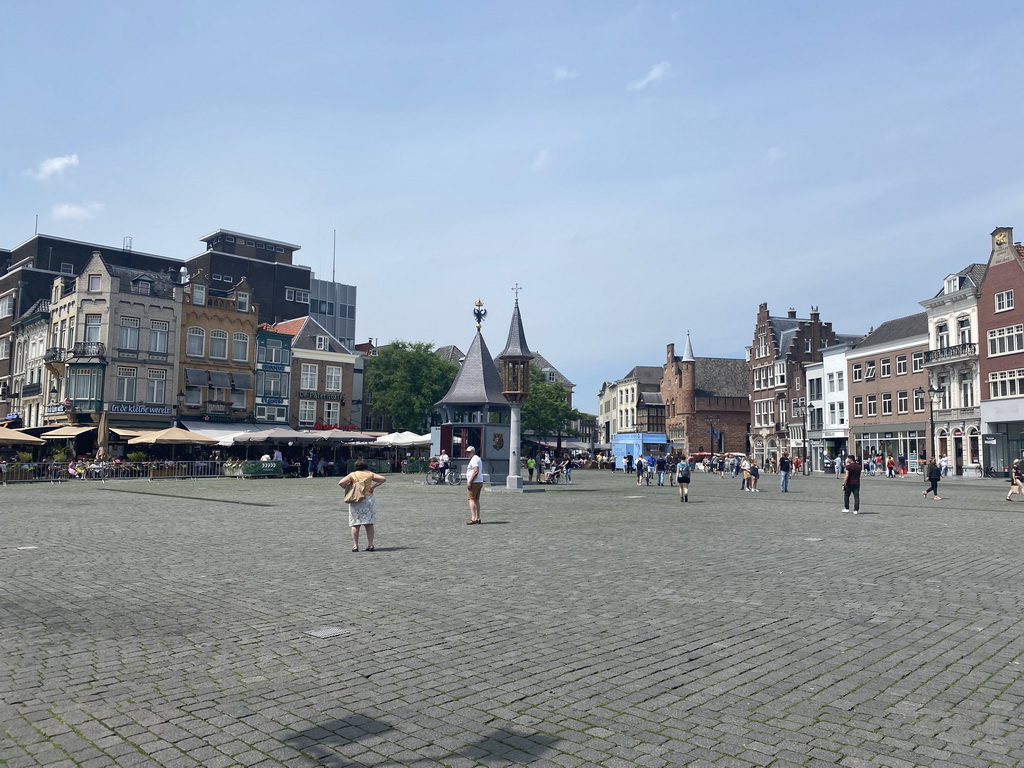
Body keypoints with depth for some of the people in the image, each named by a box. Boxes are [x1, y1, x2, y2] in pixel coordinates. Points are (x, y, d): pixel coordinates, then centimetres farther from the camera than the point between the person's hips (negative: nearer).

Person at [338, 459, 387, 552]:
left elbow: (341, 483, -9)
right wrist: (373, 487, 4)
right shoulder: (369, 474, 8)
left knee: (355, 524, 5)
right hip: (368, 499, 1)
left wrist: (347, 489, 6)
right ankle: (370, 545, 2)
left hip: (355, 501, -1)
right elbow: (383, 479, 2)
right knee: (369, 524, 5)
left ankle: (355, 546, 0)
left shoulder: (352, 475, 4)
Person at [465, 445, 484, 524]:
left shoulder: (474, 459, -12)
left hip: (474, 482, -10)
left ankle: (473, 518, -16)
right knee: (476, 500, 11)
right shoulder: (478, 459, 21)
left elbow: (476, 471, -23)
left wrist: (469, 482, -23)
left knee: (471, 499, -10)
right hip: (480, 482, 10)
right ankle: (477, 518, 10)